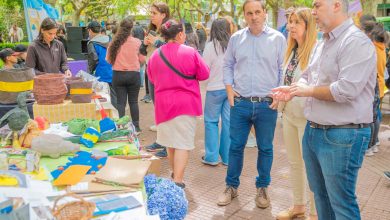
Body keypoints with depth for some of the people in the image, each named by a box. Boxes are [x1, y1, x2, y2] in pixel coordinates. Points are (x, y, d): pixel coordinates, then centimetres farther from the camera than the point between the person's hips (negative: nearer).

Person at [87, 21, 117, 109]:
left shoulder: (92, 43, -7)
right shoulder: (110, 40, 9)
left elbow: (94, 60, -13)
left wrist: (90, 71, 3)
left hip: (102, 76, -5)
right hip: (114, 75, 6)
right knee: (115, 99, 12)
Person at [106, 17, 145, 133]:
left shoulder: (114, 42, -3)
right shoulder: (137, 42, -7)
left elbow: (108, 59, 3)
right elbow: (142, 59, -1)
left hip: (118, 75, 1)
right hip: (134, 74, -1)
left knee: (120, 102, 8)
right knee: (133, 101, 9)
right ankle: (136, 127, 16)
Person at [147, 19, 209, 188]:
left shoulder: (155, 55, 1)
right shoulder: (190, 52, -12)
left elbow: (152, 79, 14)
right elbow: (204, 74, -3)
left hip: (163, 103, 5)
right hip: (186, 103, -5)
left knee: (170, 141, 19)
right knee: (183, 143, -1)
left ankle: (175, 173, 36)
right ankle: (178, 180, -5)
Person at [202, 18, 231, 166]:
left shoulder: (211, 45, -8)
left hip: (215, 89, -3)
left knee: (211, 121, 9)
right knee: (228, 121, 9)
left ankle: (211, 157, 12)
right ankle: (227, 157, 17)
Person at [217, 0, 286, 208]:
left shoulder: (277, 38, 0)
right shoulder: (235, 38, 5)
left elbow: (284, 69, 3)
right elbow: (227, 65, 12)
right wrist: (229, 89, 2)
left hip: (267, 104, -1)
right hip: (240, 103, 1)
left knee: (265, 149, 10)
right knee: (236, 146, 9)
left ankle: (262, 187, 28)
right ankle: (231, 186, 25)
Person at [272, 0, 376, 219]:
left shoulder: (356, 42, -16)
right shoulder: (323, 44, 14)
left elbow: (346, 90, -26)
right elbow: (308, 77, 20)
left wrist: (308, 91, -13)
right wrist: (292, 89, -1)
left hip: (342, 136, -9)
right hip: (313, 131, 9)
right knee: (320, 195, 21)